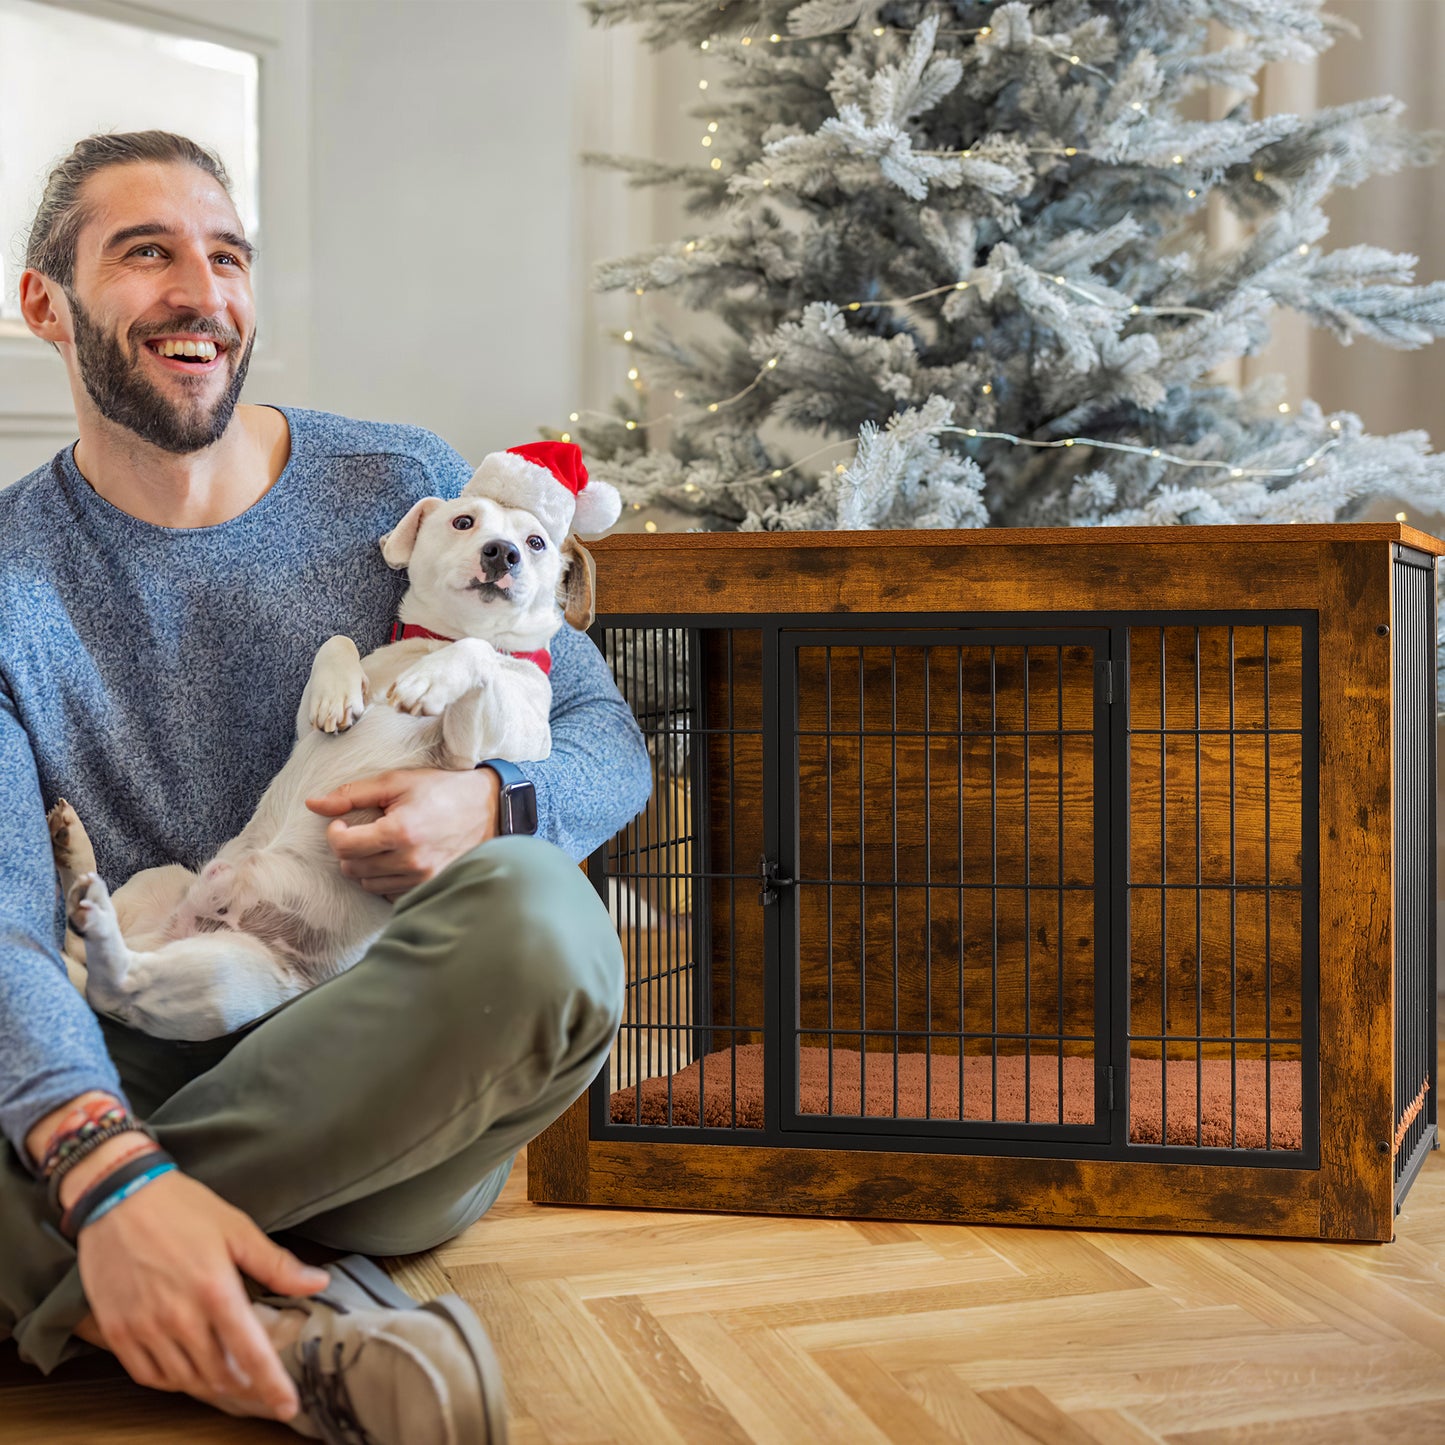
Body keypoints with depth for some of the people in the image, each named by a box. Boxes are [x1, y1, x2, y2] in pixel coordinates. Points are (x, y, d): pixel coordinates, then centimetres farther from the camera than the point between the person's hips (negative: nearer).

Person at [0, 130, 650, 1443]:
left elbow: (607, 741, 6)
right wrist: (107, 1167, -35)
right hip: (144, 1075, 0)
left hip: (397, 1089, 1)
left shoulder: (405, 487, 3)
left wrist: (491, 805, -21)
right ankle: (298, 1323, -28)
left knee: (534, 913, -34)